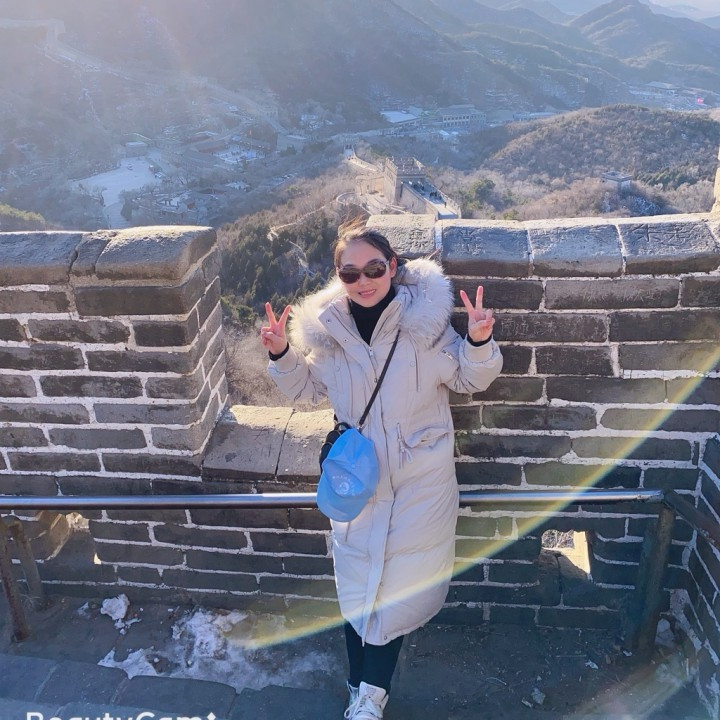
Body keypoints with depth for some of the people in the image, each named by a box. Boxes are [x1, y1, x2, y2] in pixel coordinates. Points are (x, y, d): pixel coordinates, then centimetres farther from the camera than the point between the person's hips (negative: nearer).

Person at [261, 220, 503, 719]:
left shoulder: (425, 318, -13)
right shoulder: (325, 326, -5)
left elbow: (468, 380, -3)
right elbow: (307, 388, 10)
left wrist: (479, 342, -23)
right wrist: (282, 354, -8)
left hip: (420, 477, -2)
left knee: (398, 583, 8)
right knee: (356, 581, 13)